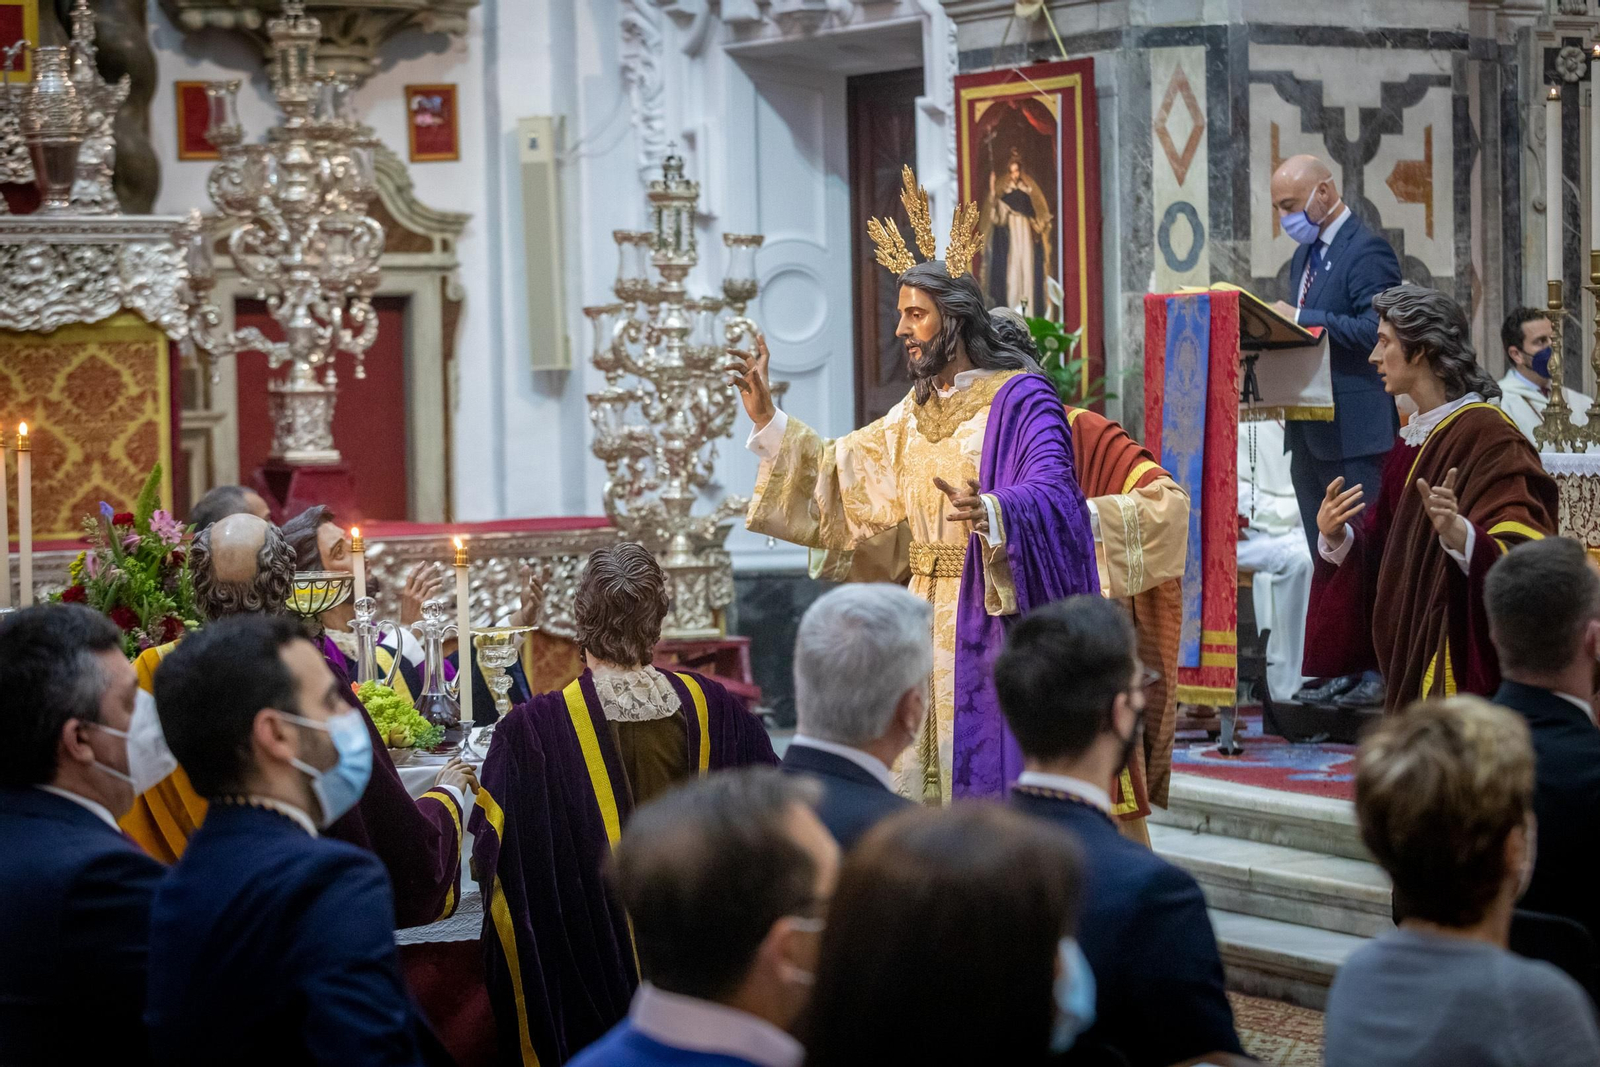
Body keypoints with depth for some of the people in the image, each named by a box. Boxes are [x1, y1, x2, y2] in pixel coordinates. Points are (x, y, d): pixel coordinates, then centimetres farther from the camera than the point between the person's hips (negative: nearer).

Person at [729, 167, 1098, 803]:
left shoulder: (1021, 400, -11)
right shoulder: (917, 412, 14)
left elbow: (1053, 499, -25)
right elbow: (842, 472, 22)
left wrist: (989, 512, -45)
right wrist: (768, 422, 16)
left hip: (994, 624, -8)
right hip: (927, 617, 8)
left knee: (986, 775, -6)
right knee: (921, 781, 6)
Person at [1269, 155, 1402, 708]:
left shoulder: (1367, 250, -12)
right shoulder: (1304, 253, 17)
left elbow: (1374, 330, -22)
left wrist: (1300, 319, -21)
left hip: (1354, 431, -10)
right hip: (1310, 432, 10)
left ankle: (1382, 670, -1)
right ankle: (1341, 668, 19)